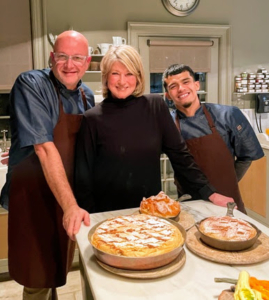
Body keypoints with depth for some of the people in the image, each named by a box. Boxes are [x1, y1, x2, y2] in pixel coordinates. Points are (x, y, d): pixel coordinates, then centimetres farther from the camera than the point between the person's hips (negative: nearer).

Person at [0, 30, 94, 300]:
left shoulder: (87, 95, 4)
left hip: (69, 192, 6)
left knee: (58, 269, 22)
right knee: (38, 277, 9)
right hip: (34, 195, -6)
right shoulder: (30, 85, -16)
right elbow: (44, 147, -25)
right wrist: (70, 206, -29)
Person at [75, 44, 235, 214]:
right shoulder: (92, 119, -8)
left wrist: (210, 194, -4)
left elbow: (179, 155, -1)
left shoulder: (156, 106, -3)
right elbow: (84, 175, -5)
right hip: (107, 214, -1)